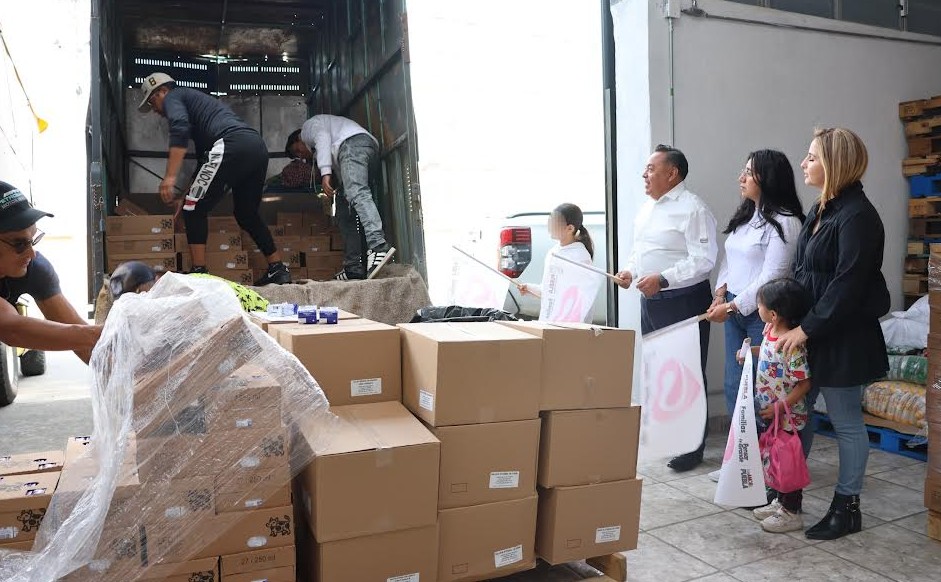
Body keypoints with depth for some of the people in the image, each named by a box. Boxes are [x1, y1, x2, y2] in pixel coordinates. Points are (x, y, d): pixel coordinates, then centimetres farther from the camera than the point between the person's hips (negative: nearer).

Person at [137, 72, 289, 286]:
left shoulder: (173, 97, 14)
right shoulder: (196, 98, 39)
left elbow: (180, 128, -10)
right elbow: (204, 152, 40)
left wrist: (169, 177, -15)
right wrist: (190, 190, 43)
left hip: (231, 145, -9)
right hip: (258, 146, 9)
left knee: (194, 209, 1)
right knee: (247, 214, 20)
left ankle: (199, 273, 0)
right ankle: (278, 269, 21)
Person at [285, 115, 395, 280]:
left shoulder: (309, 125, 20)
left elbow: (322, 138, -2)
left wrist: (325, 173, -14)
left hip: (353, 142, -9)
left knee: (356, 193, -30)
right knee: (345, 214, 3)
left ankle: (378, 246, -51)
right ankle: (354, 267, -9)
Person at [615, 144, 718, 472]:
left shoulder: (692, 209, -13)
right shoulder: (647, 208, 13)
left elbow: (703, 260, -19)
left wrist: (663, 278, -26)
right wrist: (631, 271, 4)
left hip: (684, 301, -9)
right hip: (651, 300, 9)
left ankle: (691, 447, 12)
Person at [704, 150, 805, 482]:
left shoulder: (785, 222, -12)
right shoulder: (744, 215, 13)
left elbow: (772, 276, -17)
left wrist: (733, 306, -16)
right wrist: (721, 293, 1)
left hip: (763, 314, -8)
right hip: (734, 310, 8)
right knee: (734, 387, 12)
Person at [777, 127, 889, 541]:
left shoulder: (857, 216, -17)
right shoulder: (821, 210, 11)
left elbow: (847, 285, -21)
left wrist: (808, 328, -19)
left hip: (842, 337, -9)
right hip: (810, 332, 9)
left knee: (846, 421, 6)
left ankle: (847, 507, 22)